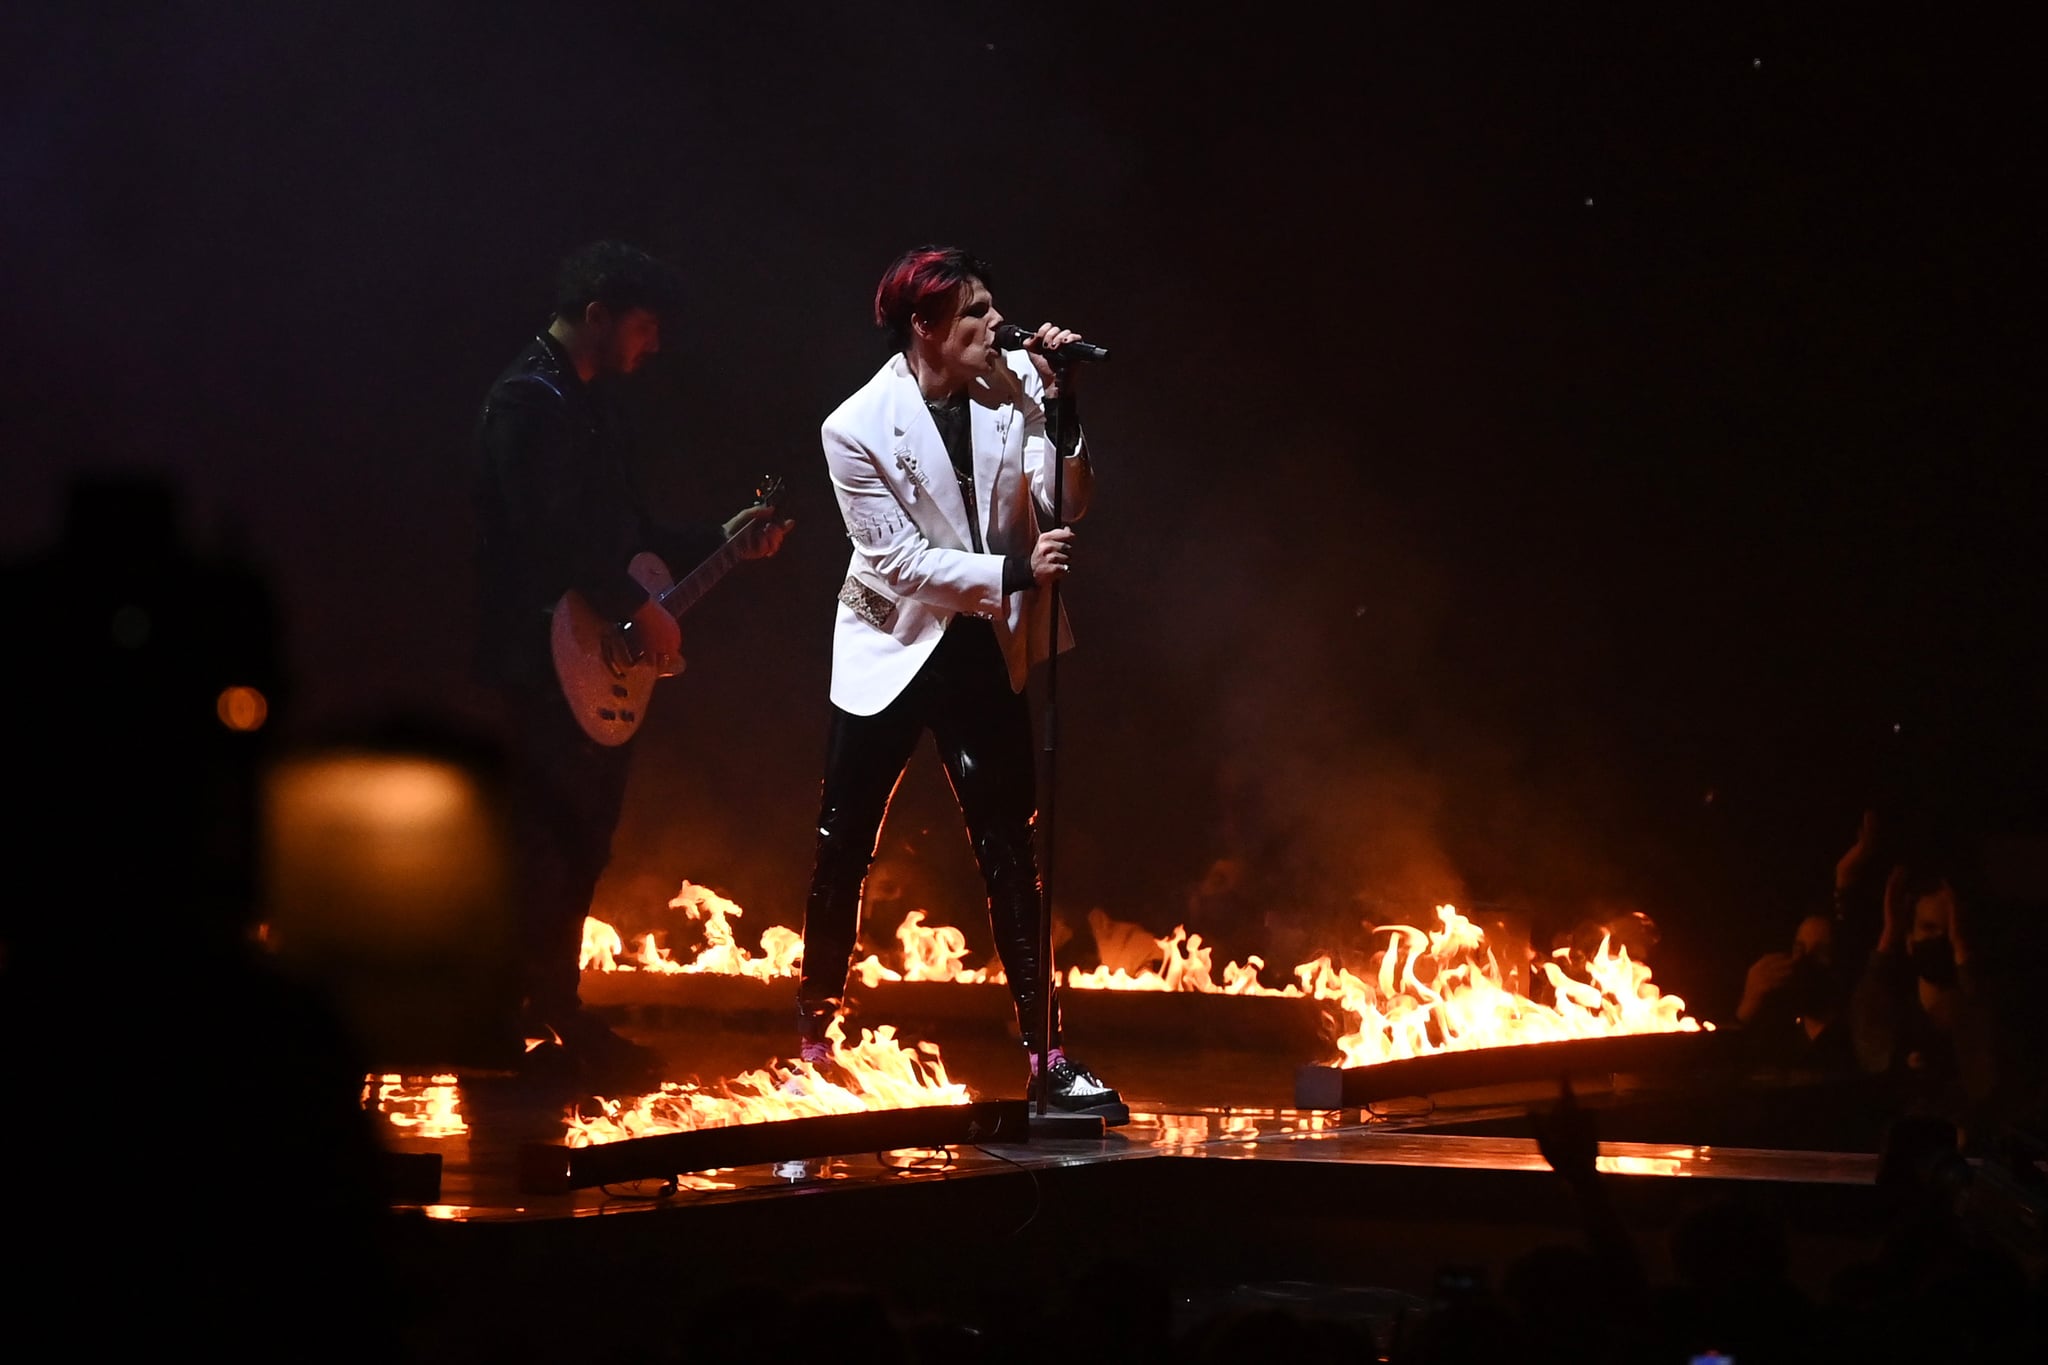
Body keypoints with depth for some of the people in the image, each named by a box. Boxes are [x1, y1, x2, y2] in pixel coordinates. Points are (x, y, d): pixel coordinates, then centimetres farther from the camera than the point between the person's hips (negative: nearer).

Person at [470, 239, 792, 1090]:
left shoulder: (584, 404, 19)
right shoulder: (529, 400, -12)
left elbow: (622, 530, 24)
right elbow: (548, 531, -24)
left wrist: (721, 542, 18)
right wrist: (635, 608, -23)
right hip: (543, 661, -10)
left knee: (577, 843, 12)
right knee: (557, 844, -9)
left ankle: (556, 1020, 19)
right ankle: (556, 1027, -5)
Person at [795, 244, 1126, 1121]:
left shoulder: (1013, 383, -6)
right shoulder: (857, 428, -16)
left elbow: (1063, 507, -8)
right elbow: (898, 558, -16)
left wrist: (1058, 408, -21)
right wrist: (1014, 572, -21)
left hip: (983, 649, 3)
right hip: (894, 647, -3)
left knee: (1008, 848, 3)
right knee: (845, 850, 4)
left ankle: (1044, 1055, 4)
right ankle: (814, 1038, 19)